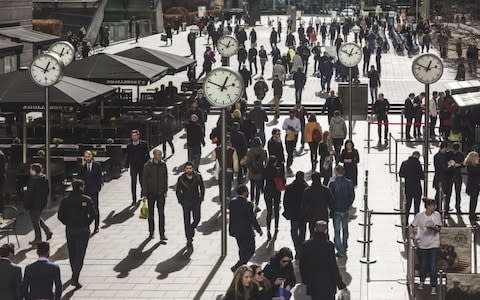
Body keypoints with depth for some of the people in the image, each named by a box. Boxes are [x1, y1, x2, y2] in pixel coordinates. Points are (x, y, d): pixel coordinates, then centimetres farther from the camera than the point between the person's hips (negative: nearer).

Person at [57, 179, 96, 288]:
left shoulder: (66, 201, 0)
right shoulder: (87, 200, -7)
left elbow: (60, 215, -4)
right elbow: (93, 214, -14)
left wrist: (68, 224, 8)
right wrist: (87, 224, 1)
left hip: (70, 230, 3)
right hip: (83, 230, -3)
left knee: (72, 253, 19)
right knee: (80, 254, -2)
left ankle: (75, 275, 35)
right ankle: (75, 278, -14)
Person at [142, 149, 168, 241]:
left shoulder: (163, 165, -2)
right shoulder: (148, 166, -11)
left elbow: (165, 178, 8)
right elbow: (144, 180, -8)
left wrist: (165, 191, 7)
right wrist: (144, 194, -9)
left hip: (160, 193, 1)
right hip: (151, 193, -1)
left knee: (161, 213, -5)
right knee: (151, 213, 12)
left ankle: (162, 234, -6)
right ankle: (151, 232, 27)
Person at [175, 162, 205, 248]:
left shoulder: (198, 176, -7)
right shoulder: (181, 179, -9)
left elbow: (202, 187, 8)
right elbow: (177, 190, 5)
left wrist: (201, 198, 2)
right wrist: (180, 201, -1)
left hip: (196, 201, 1)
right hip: (186, 202, -1)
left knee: (197, 219, -2)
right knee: (187, 221, -2)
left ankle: (192, 227, 33)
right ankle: (189, 240, 5)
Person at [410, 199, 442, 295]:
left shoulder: (437, 215, -5)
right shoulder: (419, 216, -5)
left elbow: (438, 229, -13)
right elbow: (412, 227, 7)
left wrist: (433, 227, -33)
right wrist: (413, 236, 1)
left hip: (434, 245, -1)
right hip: (422, 244, 1)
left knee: (433, 267, -7)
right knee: (423, 265, 14)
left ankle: (433, 287, 0)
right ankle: (422, 282, 39)